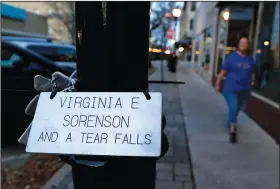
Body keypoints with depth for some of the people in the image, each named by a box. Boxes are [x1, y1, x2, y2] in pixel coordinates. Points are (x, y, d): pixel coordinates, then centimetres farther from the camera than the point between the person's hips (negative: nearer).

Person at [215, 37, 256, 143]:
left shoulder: (250, 59, 9)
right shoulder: (232, 57, -5)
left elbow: (252, 72, 21)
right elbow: (223, 71, -6)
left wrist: (252, 81, 8)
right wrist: (218, 83, -8)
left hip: (244, 89, 5)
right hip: (231, 88, -5)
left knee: (238, 108, 17)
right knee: (233, 108, -11)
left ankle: (230, 123, 41)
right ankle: (233, 131, -3)